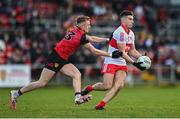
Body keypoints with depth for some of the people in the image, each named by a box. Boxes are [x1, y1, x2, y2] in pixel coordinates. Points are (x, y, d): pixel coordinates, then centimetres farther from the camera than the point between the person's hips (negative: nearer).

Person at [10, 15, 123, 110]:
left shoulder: (76, 30, 6)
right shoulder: (81, 36, -19)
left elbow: (91, 38, 21)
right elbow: (94, 51, -15)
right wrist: (111, 55, -10)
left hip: (62, 60, 9)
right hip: (55, 59, -9)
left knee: (77, 74, -6)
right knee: (42, 83, -5)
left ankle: (78, 97, -19)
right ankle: (17, 93, 5)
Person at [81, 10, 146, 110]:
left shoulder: (131, 34, 11)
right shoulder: (120, 32, -18)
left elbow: (132, 51, 19)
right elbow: (122, 52, -20)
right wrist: (134, 63, -23)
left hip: (122, 64, 8)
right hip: (111, 62, -8)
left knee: (119, 85, -14)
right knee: (107, 86, -14)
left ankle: (101, 104, -12)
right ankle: (89, 88, 15)